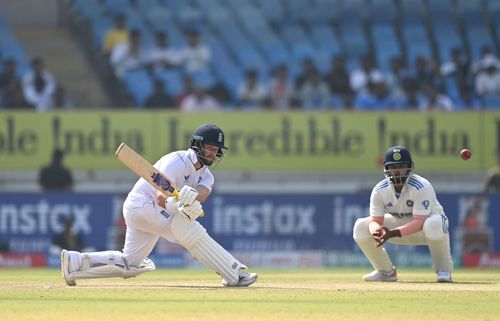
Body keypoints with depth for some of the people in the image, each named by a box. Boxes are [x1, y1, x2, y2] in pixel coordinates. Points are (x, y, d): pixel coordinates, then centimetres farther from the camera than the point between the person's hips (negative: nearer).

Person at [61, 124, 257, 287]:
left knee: (129, 265, 11)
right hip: (141, 204, -9)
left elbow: (203, 192, -21)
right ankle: (233, 274, -27)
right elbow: (161, 197, -30)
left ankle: (75, 261, 13)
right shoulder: (177, 161, -19)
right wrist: (179, 206, -48)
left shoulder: (205, 175, 4)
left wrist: (192, 195, -44)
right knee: (189, 230, -25)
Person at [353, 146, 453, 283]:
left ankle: (443, 270, -16)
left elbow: (419, 222, -37)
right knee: (361, 227, -13)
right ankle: (386, 271, 6)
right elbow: (375, 220, -19)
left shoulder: (421, 187, -30)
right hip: (399, 223, 5)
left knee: (434, 224, -41)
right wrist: (376, 229, -45)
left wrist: (393, 233, -49)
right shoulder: (379, 190, -15)